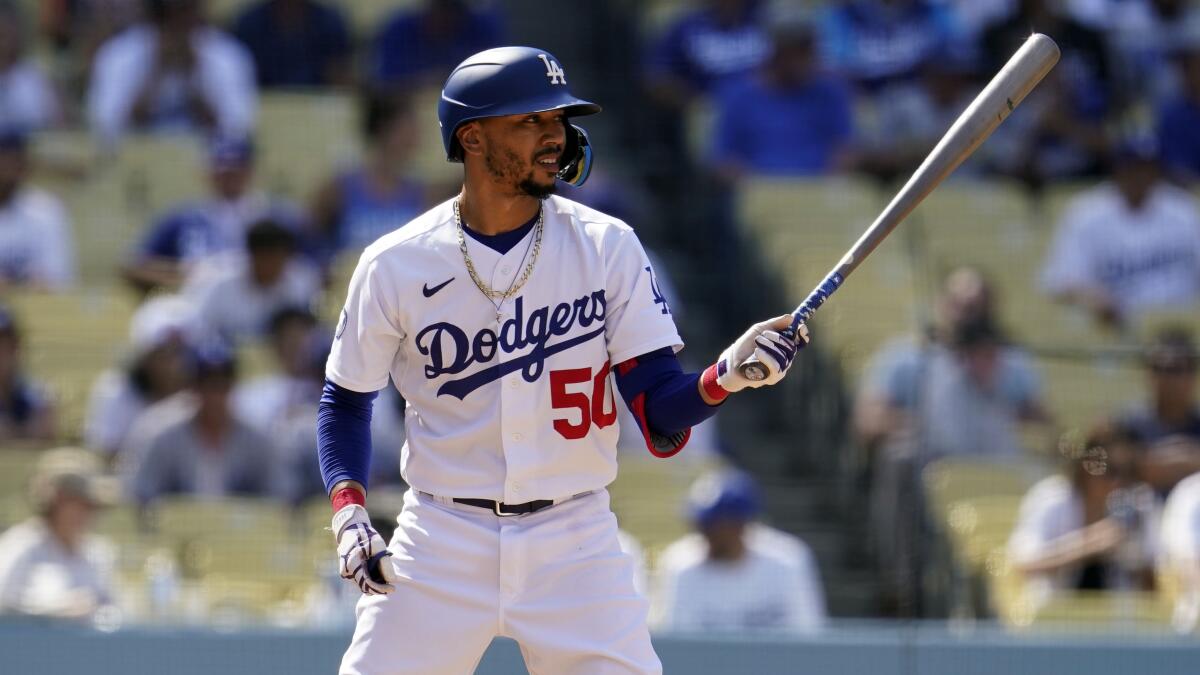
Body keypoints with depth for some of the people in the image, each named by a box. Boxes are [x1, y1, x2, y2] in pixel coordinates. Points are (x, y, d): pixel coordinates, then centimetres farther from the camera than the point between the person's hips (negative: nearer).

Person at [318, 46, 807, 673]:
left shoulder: (607, 247, -2)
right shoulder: (395, 266, -3)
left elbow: (660, 414, -5)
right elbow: (346, 400, 10)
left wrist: (725, 377, -25)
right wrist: (348, 513, -5)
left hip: (576, 546, 0)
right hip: (441, 543, 0)